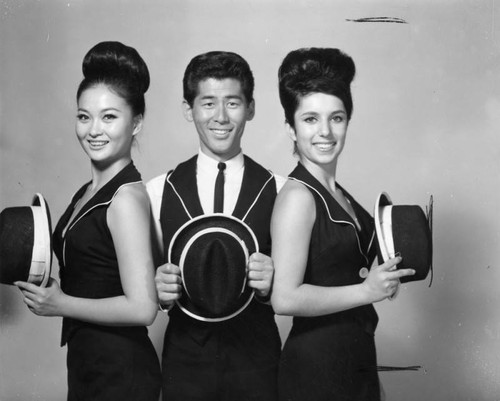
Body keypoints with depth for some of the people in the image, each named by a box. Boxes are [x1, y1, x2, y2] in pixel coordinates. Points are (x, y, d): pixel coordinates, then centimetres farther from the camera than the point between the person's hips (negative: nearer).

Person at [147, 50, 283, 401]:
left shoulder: (278, 191, -7)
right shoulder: (158, 192, -3)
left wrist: (271, 284, -23)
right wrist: (159, 288, -18)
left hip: (257, 363, 0)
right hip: (184, 362, 1)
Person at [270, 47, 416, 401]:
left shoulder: (338, 194, 6)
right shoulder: (297, 196, -17)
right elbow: (285, 298, -23)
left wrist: (383, 276, -3)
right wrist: (366, 290, -16)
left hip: (356, 358, 8)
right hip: (317, 362, -8)